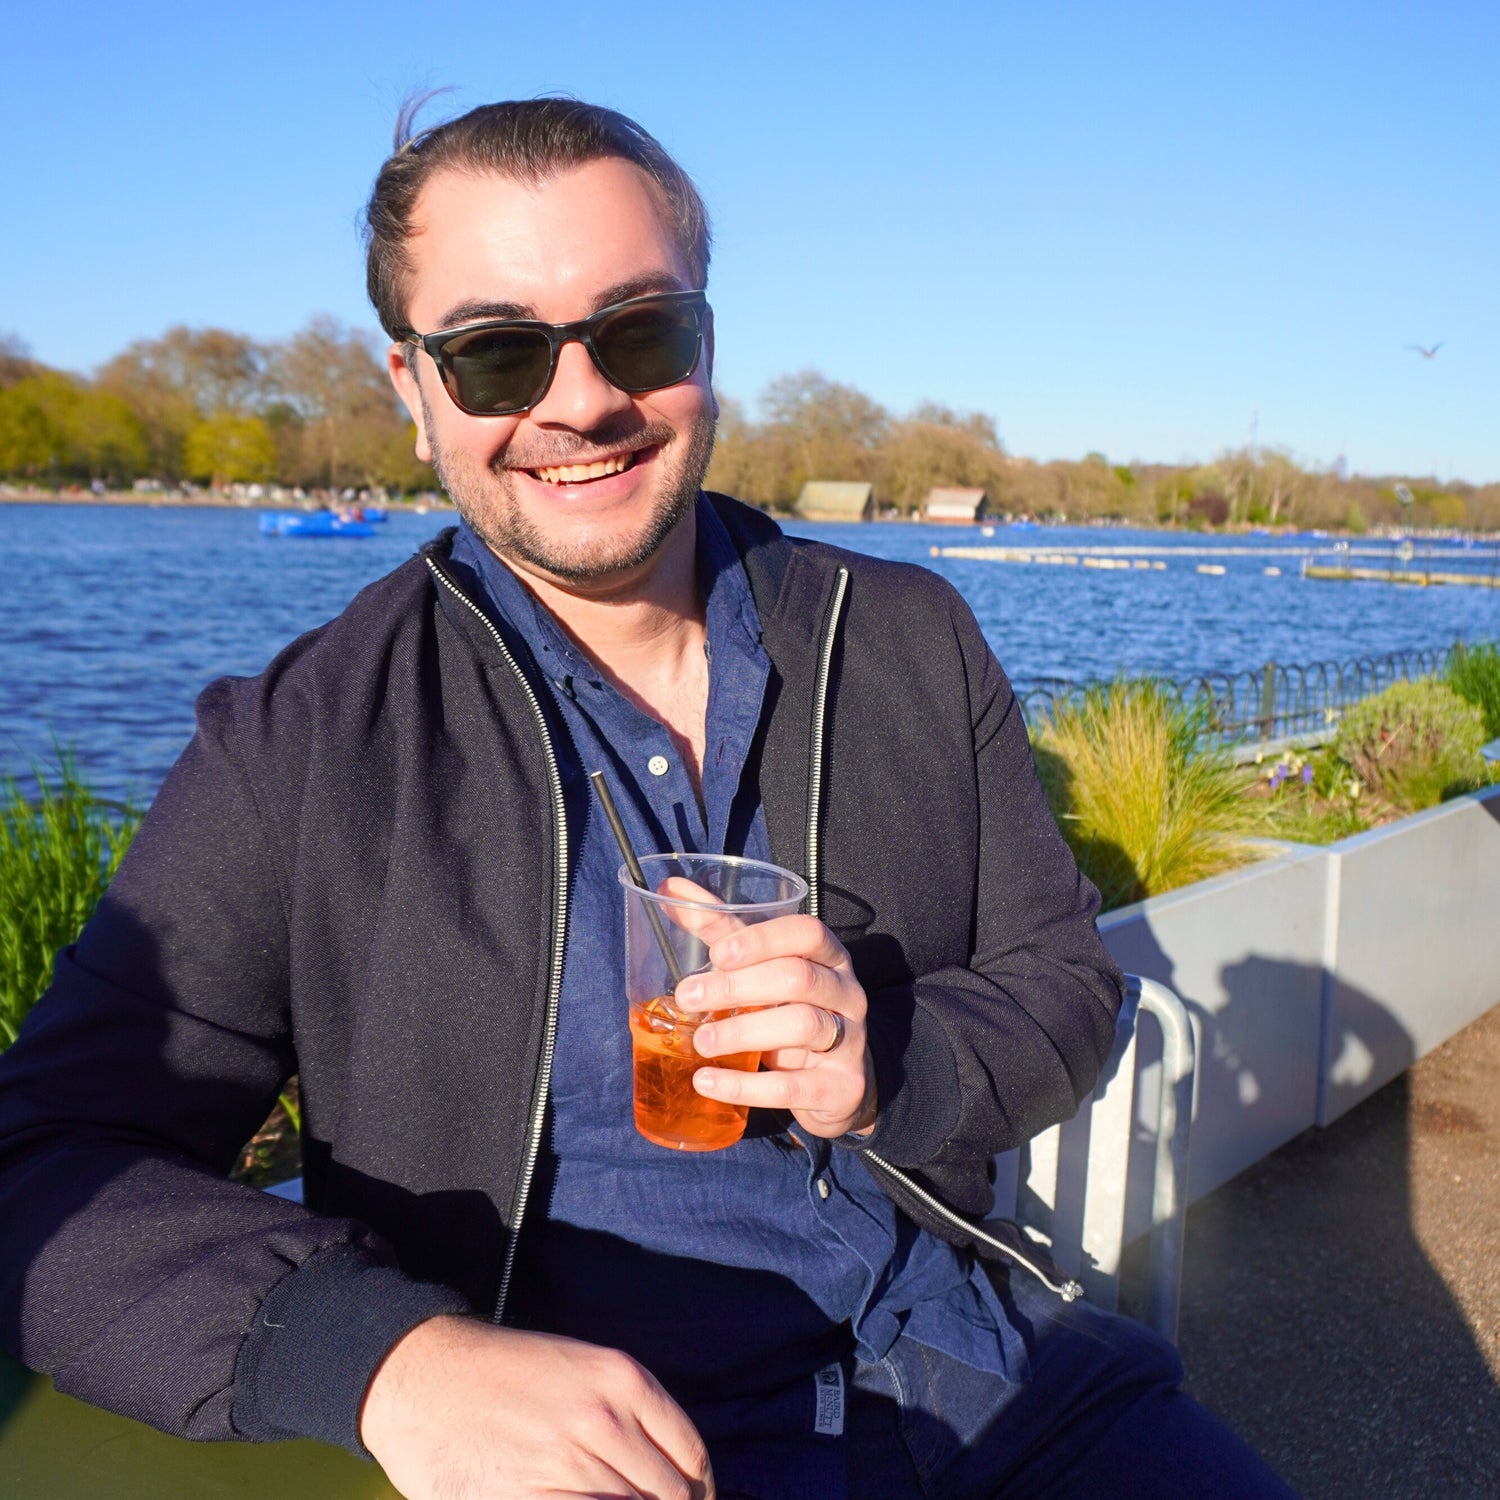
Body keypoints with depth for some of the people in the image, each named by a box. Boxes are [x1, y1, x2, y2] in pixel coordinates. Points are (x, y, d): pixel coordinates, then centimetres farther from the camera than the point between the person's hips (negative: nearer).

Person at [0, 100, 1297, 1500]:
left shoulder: (911, 642, 5)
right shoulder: (301, 745, -6)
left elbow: (1064, 982, 8)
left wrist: (891, 1068, -14)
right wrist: (392, 1357, -27)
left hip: (961, 1366, 3)